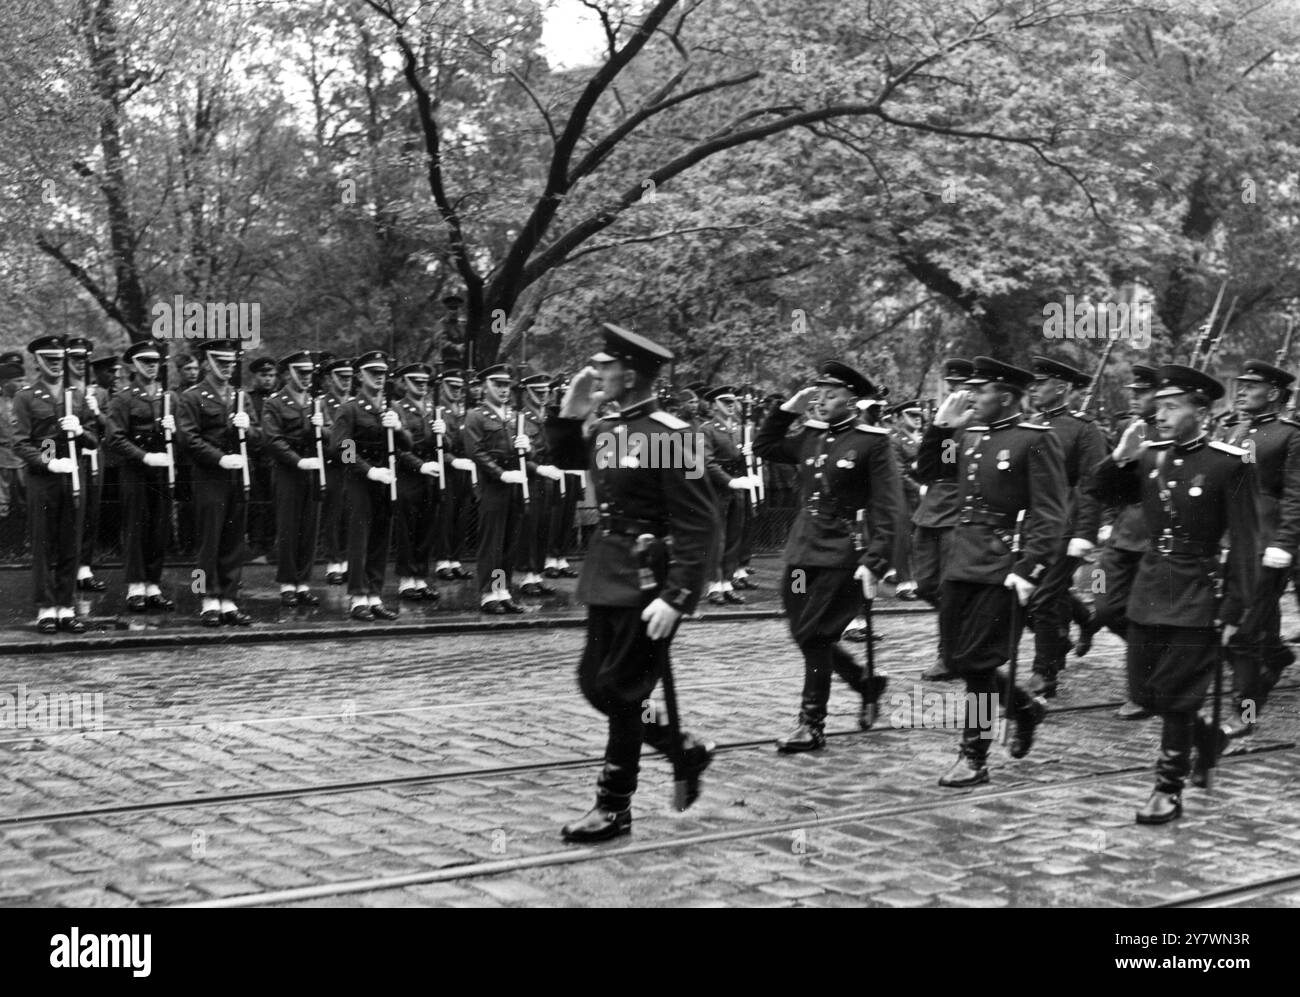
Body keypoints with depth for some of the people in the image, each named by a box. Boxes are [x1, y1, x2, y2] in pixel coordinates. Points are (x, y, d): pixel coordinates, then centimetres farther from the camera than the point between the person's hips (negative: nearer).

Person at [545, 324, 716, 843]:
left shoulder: (670, 436, -17)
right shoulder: (608, 428, 6)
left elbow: (697, 525, -19)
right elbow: (566, 457, 26)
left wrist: (675, 598, -25)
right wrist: (570, 414, 7)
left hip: (649, 579, -9)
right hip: (609, 573, 9)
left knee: (618, 689, -1)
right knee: (593, 682, 13)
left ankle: (614, 808, 15)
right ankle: (685, 748, 29)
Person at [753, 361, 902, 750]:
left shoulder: (873, 442, -8)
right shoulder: (811, 437, 10)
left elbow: (887, 509, -12)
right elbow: (764, 447, 21)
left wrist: (874, 562, -19)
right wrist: (788, 409, 9)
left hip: (843, 556, -7)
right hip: (802, 552, 7)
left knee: (814, 637, -6)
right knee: (806, 635, 11)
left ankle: (811, 725, 5)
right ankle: (868, 684, 32)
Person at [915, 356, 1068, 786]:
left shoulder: (1036, 440, -10)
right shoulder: (967, 435, 10)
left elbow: (1050, 514, -13)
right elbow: (925, 472, 17)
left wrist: (1028, 571, -21)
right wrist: (941, 427, 3)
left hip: (1003, 568, -7)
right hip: (962, 562, 7)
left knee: (975, 662, -4)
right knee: (956, 661, 12)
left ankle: (974, 758, 9)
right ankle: (1026, 708, 34)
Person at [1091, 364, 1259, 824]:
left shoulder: (1231, 464, -13)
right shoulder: (1150, 455, 2)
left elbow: (1245, 543, -11)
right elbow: (1105, 494, 12)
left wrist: (1233, 611, -13)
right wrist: (1119, 458, -8)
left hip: (1197, 596, -6)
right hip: (1149, 590, 6)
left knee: (1176, 696, -1)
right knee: (1142, 691, 13)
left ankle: (1169, 792, 12)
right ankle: (1207, 736, 38)